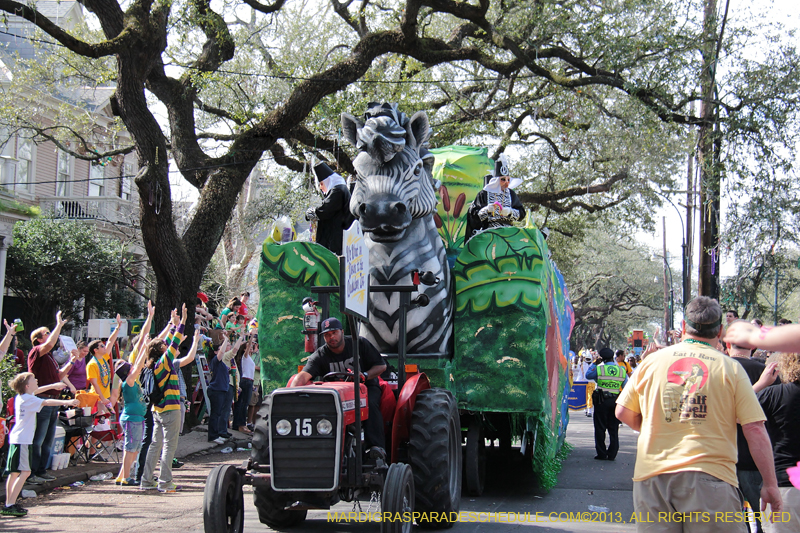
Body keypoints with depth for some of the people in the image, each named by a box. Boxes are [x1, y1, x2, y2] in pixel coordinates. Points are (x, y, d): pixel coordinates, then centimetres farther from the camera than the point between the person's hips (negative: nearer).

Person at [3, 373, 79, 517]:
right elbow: (46, 402, -24)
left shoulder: (21, 397, 14)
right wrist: (67, 402, -28)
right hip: (23, 440, -10)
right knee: (24, 472, -12)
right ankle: (10, 505, -17)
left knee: (14, 473, 13)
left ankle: (8, 505, 18)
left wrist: (53, 386, 41)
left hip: (16, 439, 10)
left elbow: (35, 391, 32)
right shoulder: (28, 399, -14)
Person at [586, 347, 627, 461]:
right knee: (614, 429, 8)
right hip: (616, 402, 3)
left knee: (600, 428, 5)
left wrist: (594, 364, 19)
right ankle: (612, 454, 8)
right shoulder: (622, 370, 2)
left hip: (601, 401, -3)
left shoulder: (599, 369, -6)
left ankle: (602, 454, 6)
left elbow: (588, 375, 11)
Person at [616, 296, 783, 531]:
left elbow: (623, 413, 11)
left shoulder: (652, 360, 6)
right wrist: (770, 484, 3)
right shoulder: (731, 368, 0)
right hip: (710, 477, -2)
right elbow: (755, 430, -3)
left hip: (652, 476, 3)